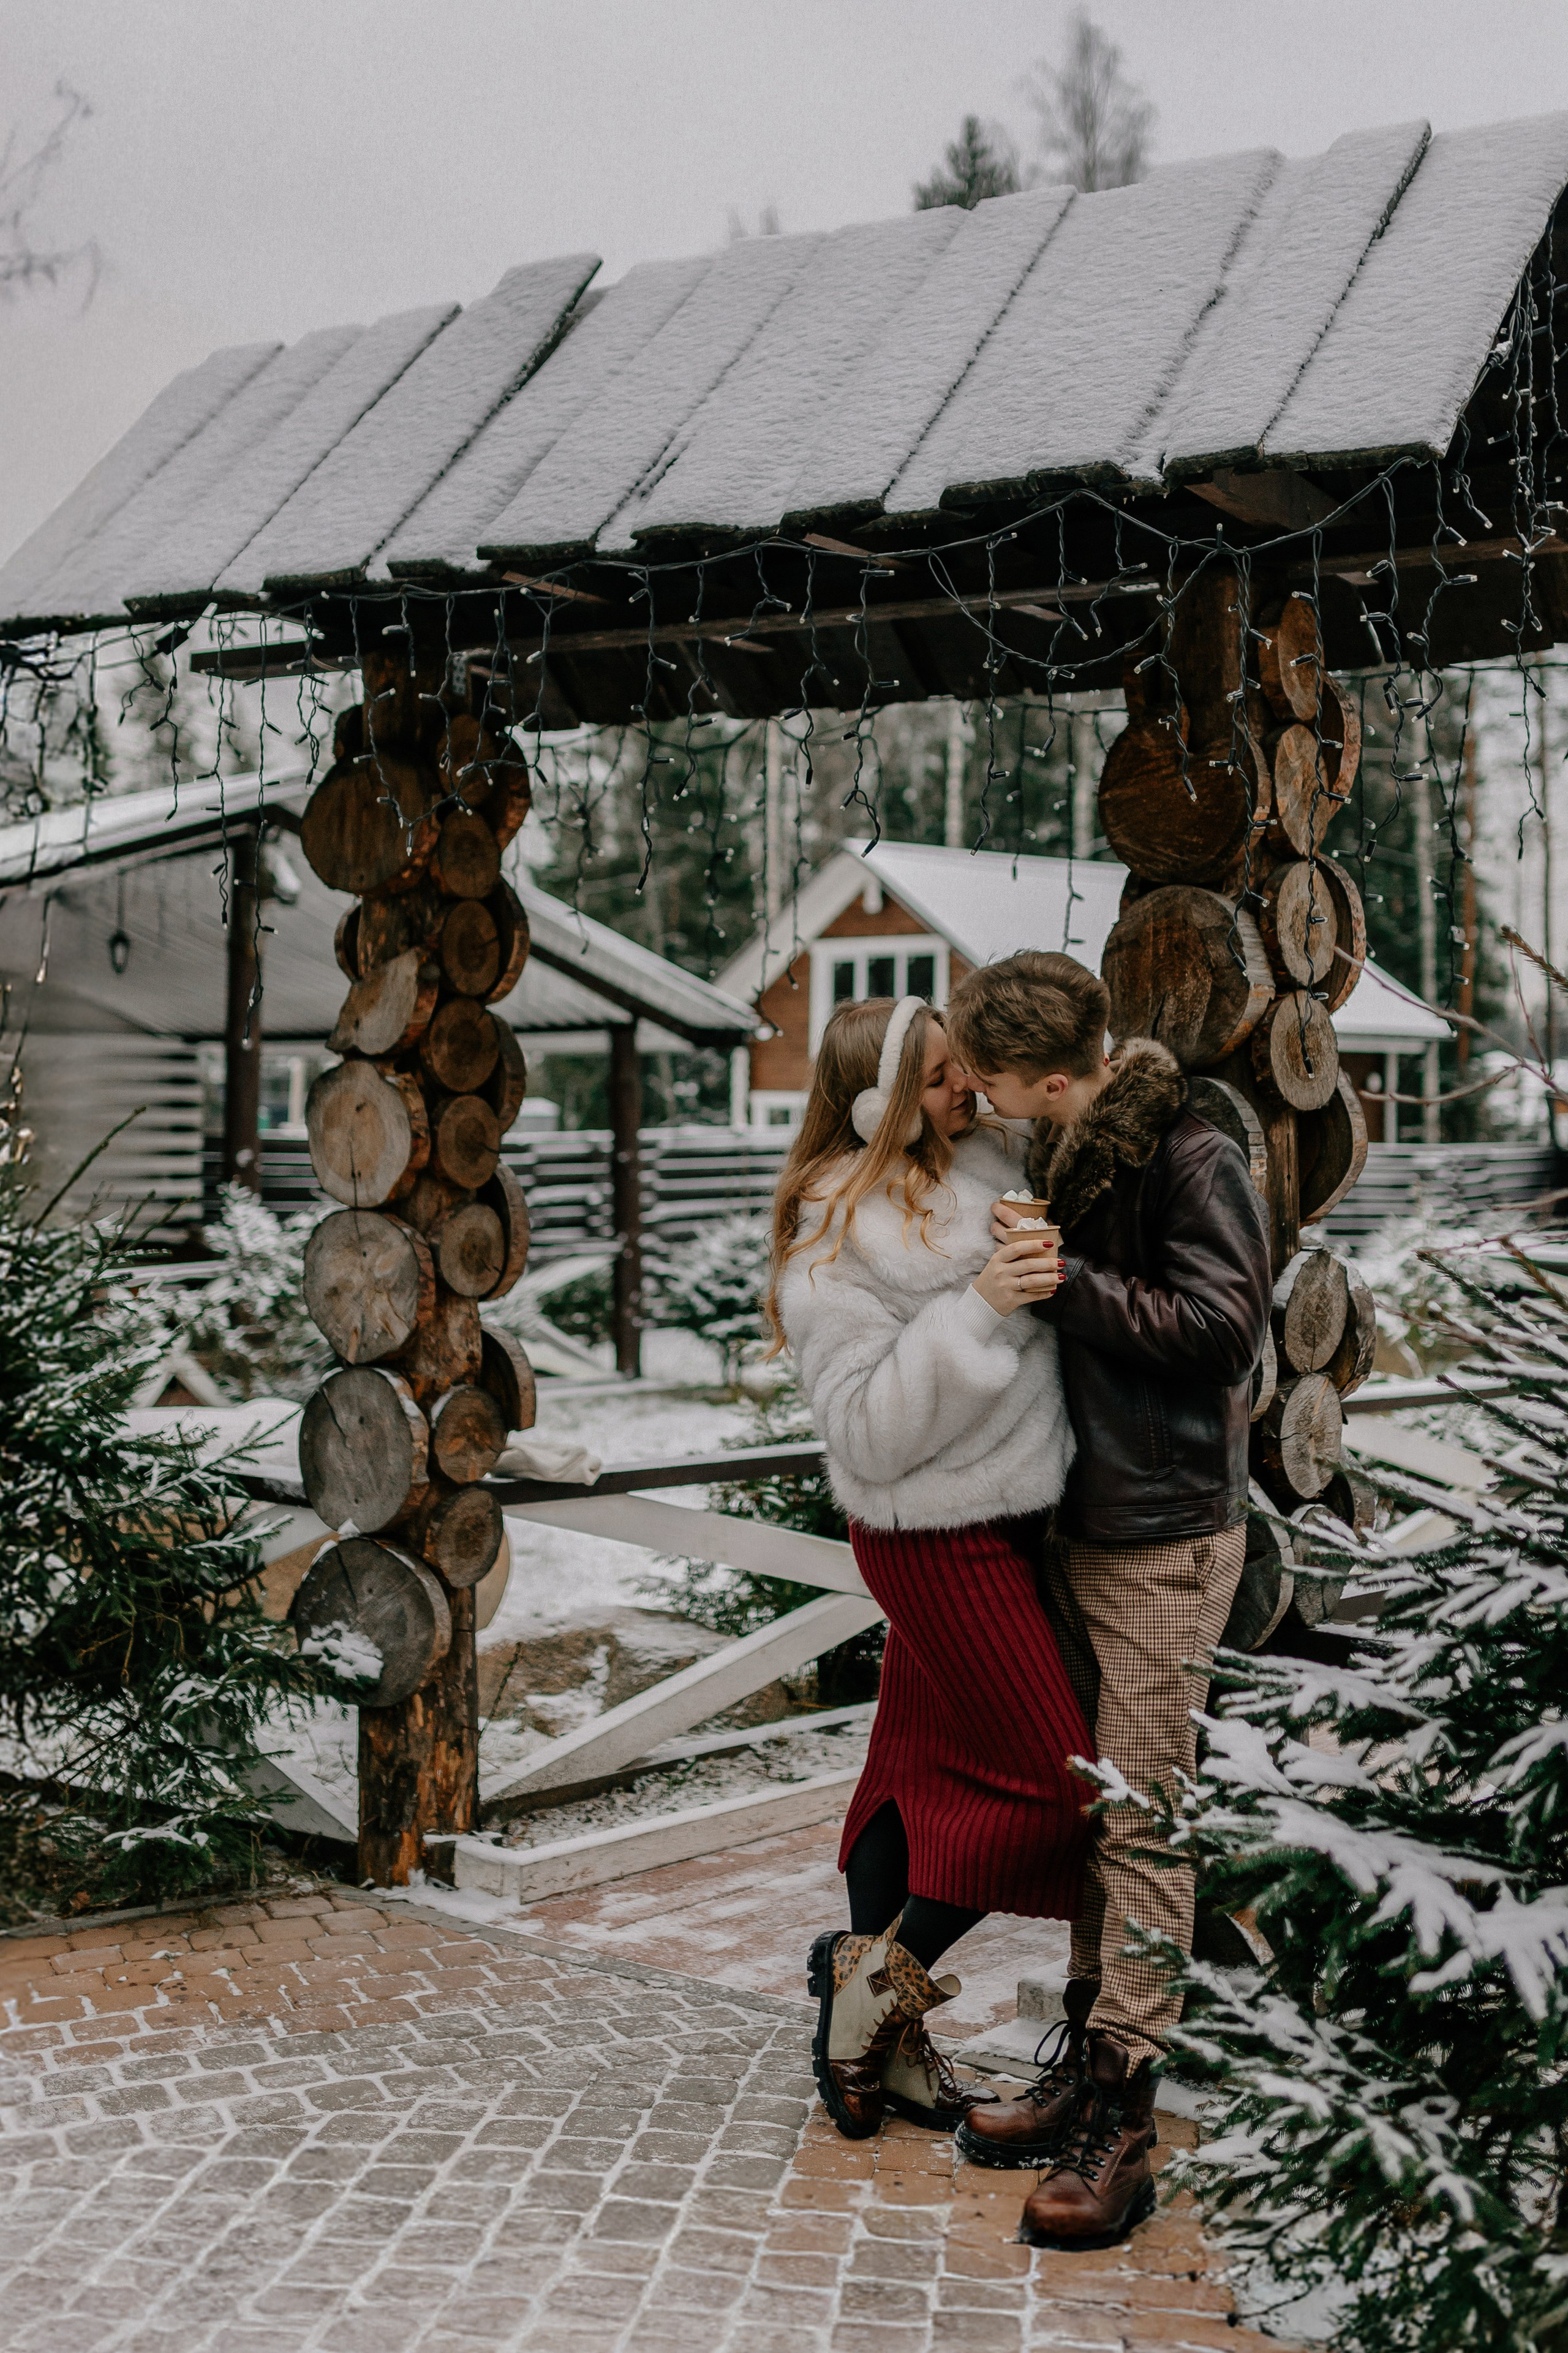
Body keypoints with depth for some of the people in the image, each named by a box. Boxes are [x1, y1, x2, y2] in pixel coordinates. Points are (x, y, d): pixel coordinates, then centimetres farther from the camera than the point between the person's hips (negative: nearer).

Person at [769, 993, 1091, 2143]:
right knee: (1055, 1778, -4)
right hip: (937, 1540, -8)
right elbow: (870, 1434, -23)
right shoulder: (833, 1245, -19)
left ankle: (877, 2030, 25)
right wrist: (978, 1311, -30)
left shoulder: (993, 1161, 3)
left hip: (1015, 1518, 8)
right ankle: (882, 1971, 13)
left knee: (925, 1768, 14)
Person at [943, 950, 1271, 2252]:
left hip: (1166, 1536, -8)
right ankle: (1089, 2066, 23)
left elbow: (1222, 1324, -21)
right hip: (1076, 1526, 8)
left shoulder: (1192, 1159, -13)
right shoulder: (1063, 1158, 11)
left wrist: (1060, 1282, -20)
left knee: (1141, 1821, -6)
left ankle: (1123, 2122, 0)